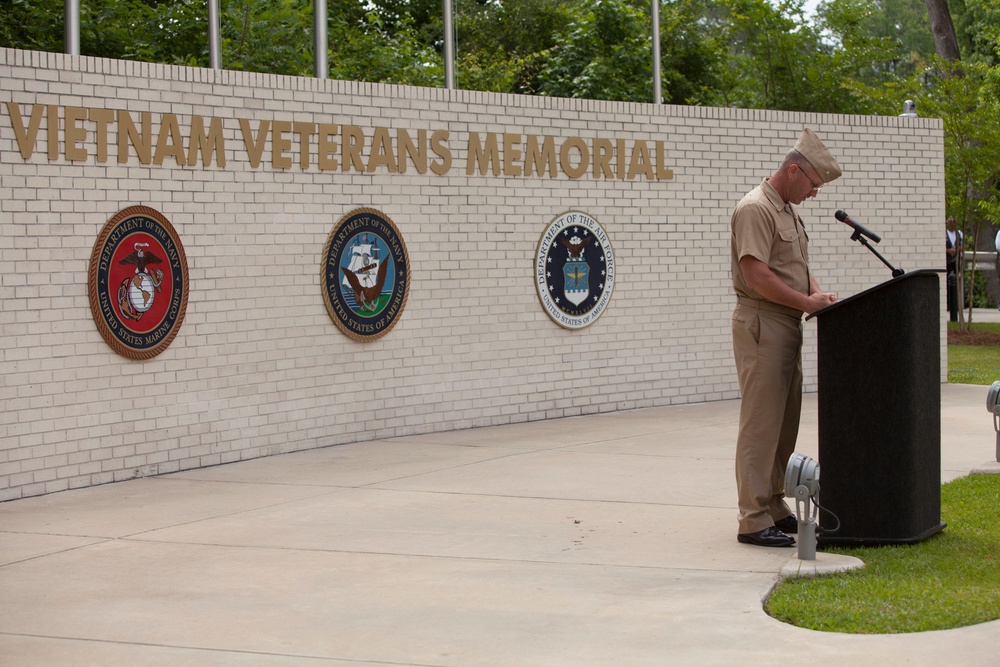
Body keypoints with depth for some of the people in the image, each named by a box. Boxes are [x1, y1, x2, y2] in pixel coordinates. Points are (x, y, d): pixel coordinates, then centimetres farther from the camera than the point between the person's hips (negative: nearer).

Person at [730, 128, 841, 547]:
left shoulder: (788, 210, 19)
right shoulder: (756, 209, -14)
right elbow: (757, 277, -22)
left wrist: (819, 296, 4)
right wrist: (807, 302, -17)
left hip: (788, 325, 10)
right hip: (762, 324, -10)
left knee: (785, 422, 13)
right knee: (760, 423, -9)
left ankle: (775, 507, 21)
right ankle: (753, 520, -8)